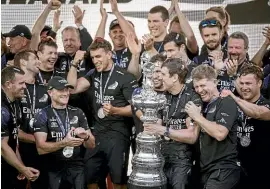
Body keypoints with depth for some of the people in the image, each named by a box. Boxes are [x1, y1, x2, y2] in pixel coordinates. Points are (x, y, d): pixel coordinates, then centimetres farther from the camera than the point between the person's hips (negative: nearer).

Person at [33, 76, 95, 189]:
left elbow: (91, 145, 6)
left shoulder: (78, 113, 6)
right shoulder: (42, 116, -4)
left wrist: (86, 137, -16)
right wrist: (64, 143, -27)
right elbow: (40, 149, -14)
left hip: (77, 168, 2)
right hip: (54, 170, -2)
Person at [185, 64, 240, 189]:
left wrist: (197, 117, -16)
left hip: (223, 170, -8)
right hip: (206, 170, 8)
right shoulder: (205, 106, 17)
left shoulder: (227, 103, -9)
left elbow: (220, 134, -23)